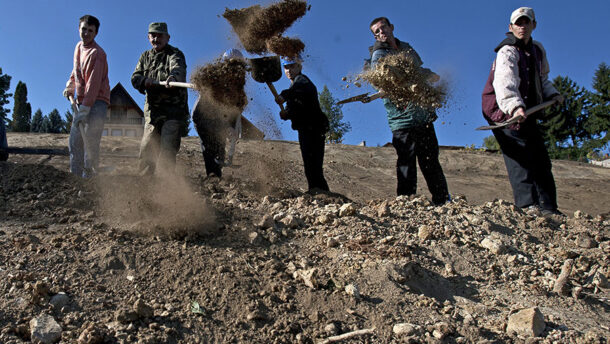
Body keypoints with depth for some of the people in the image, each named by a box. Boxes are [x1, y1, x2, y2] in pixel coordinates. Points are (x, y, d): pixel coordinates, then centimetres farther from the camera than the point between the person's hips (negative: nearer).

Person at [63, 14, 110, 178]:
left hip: (96, 102, -9)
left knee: (90, 143, -13)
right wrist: (70, 87, 11)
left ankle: (88, 178, -9)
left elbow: (94, 84, -19)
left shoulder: (97, 53, -14)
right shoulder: (78, 46, 13)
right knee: (74, 141, 7)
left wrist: (84, 109, -23)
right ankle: (75, 176, 12)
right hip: (81, 101, 9)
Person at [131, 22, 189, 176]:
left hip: (173, 111, -6)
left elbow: (178, 69, -27)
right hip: (152, 111, 6)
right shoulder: (146, 56, 17)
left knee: (167, 151, -13)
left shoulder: (175, 54, -4)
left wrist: (172, 78, -51)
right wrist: (145, 81, -13)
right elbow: (135, 78, 10)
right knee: (146, 150, 9)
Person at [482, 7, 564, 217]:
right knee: (519, 155, -20)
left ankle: (548, 208, 16)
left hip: (525, 111, 8)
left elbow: (542, 80, 26)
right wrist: (515, 106, -51)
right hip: (504, 110, -8)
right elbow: (504, 83, -34)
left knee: (541, 159, 8)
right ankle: (527, 204, -24)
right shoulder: (507, 52, -15)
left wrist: (552, 94, 5)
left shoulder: (538, 50, 12)